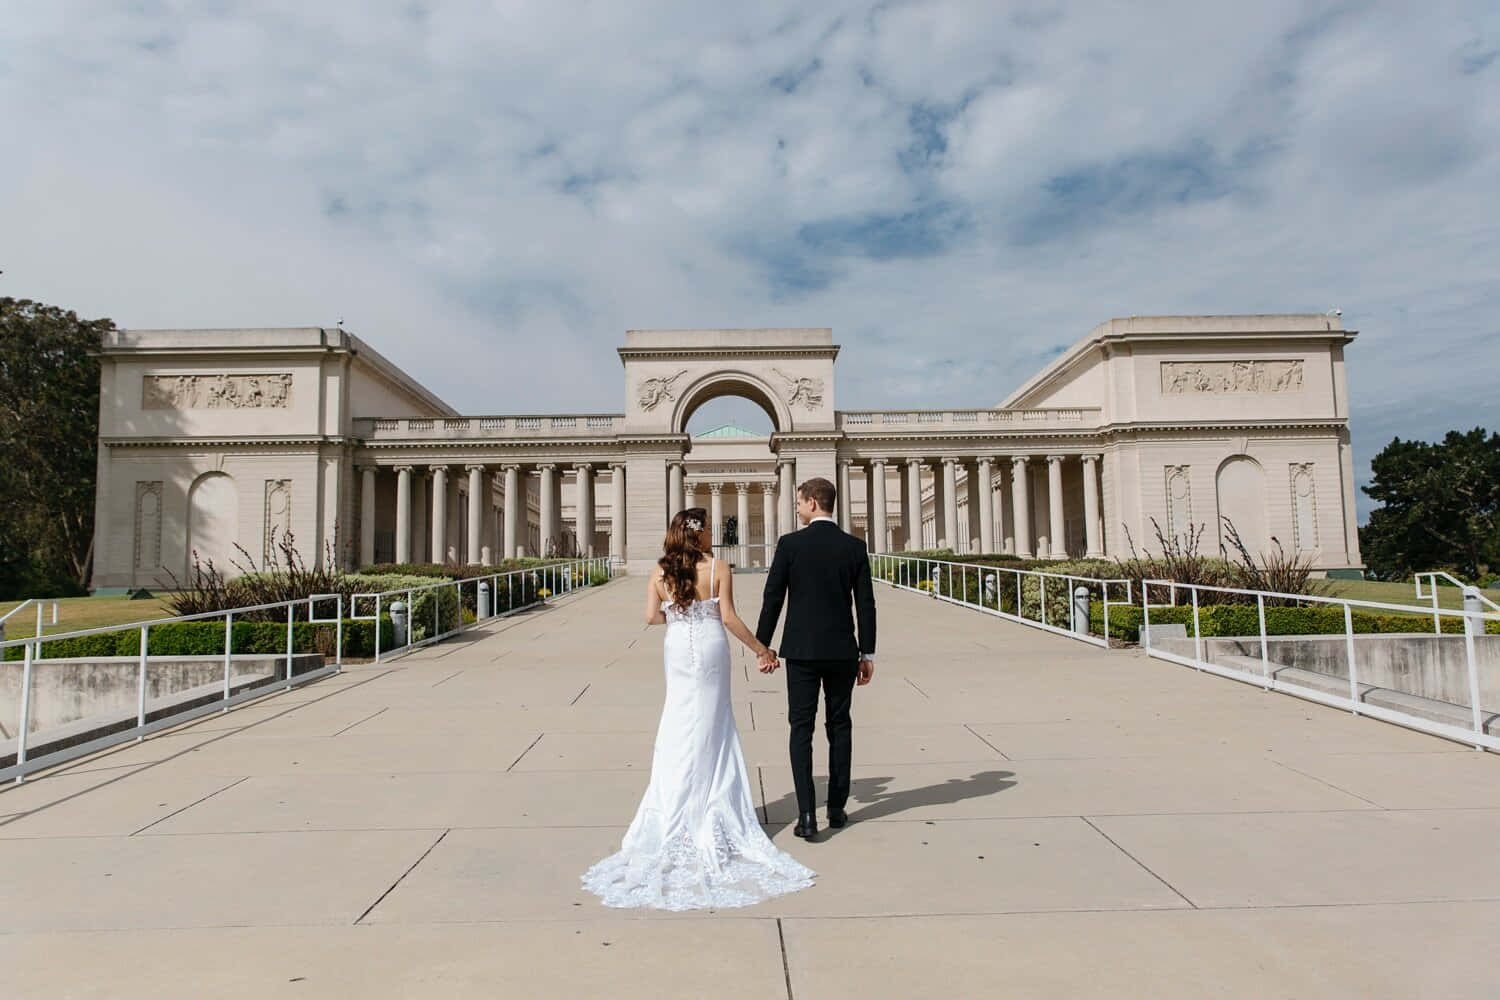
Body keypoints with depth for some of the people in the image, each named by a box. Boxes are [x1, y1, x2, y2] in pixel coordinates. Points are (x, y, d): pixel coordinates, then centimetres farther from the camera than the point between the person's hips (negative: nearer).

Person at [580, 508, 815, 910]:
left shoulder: (661, 572, -2)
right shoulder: (719, 569, -9)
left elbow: (651, 616, -6)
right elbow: (728, 617, -12)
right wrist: (760, 649, -4)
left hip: (678, 650, 2)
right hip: (712, 648, -2)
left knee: (680, 732, 15)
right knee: (710, 730, 10)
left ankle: (676, 813, 18)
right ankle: (710, 813, 16)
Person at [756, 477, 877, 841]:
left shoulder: (790, 544, -7)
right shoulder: (854, 546, 0)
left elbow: (773, 599, -6)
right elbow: (865, 604, 0)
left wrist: (762, 646, 3)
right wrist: (868, 653, 8)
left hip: (801, 650, -2)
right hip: (842, 651, 3)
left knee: (801, 729, 3)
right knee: (839, 726, 15)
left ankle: (807, 815, -2)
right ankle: (837, 807, 23)